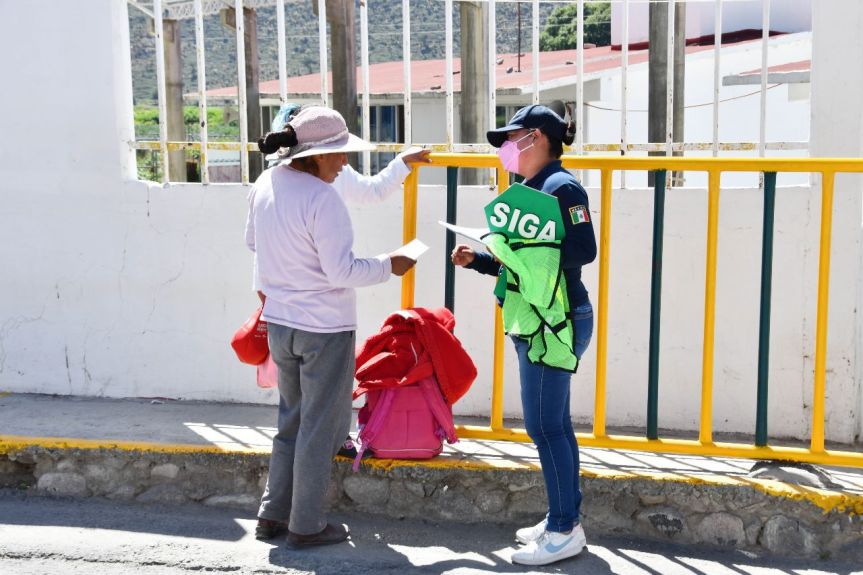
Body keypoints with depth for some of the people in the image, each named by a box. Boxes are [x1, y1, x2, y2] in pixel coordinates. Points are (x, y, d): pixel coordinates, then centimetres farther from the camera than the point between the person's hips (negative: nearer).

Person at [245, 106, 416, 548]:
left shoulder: (265, 185, 2)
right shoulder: (322, 199, -22)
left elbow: (252, 241, 18)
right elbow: (343, 272, -21)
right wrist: (388, 266, -8)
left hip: (279, 323, 8)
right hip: (324, 329, -8)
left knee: (292, 420, 21)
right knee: (320, 429, 6)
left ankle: (273, 514, 26)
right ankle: (306, 525, 16)